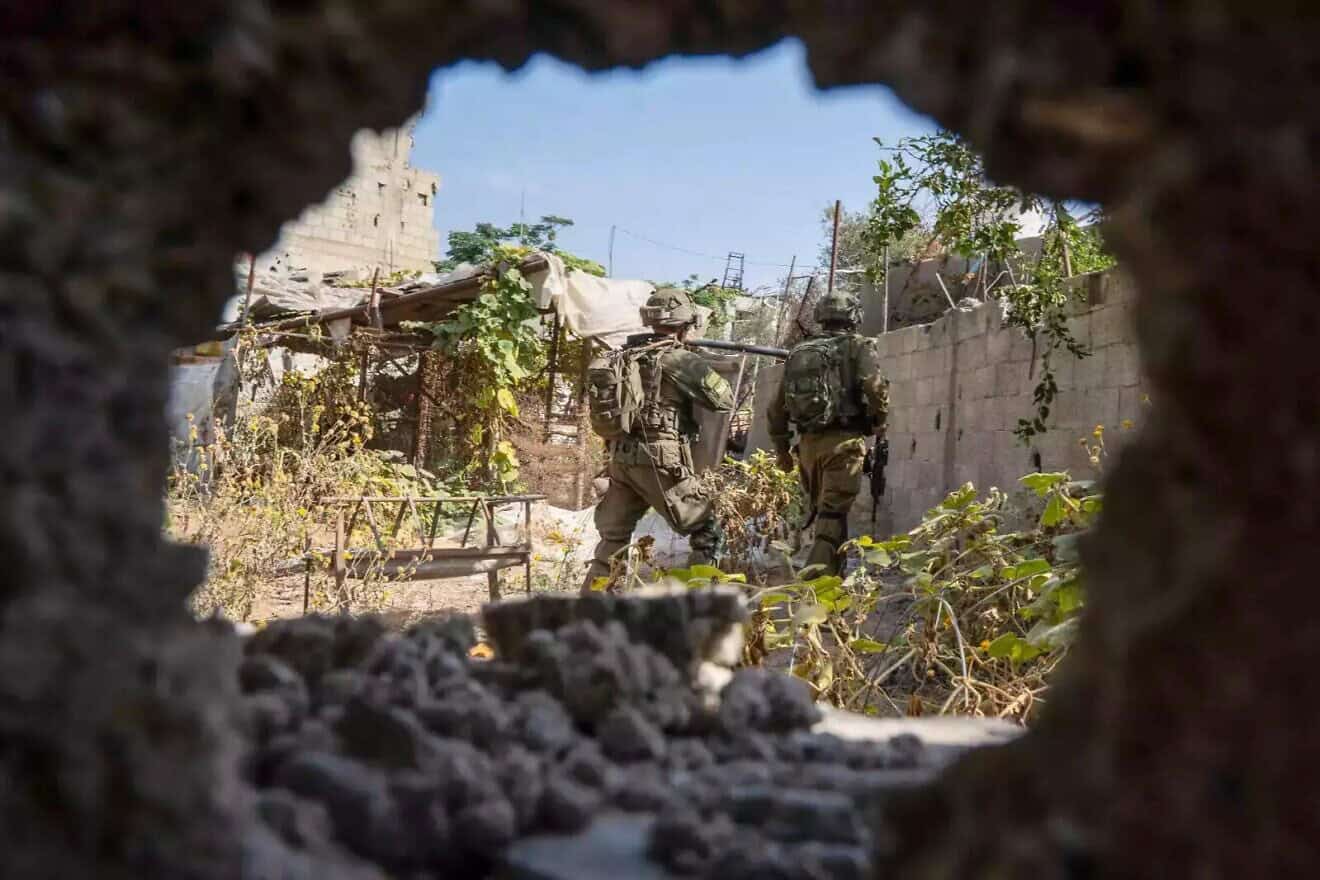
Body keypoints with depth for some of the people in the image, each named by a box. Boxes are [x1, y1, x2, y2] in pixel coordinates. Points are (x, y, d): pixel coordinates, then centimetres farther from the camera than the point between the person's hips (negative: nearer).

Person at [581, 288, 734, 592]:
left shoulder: (624, 356, 11)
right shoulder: (679, 360, -8)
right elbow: (724, 400, -5)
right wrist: (705, 370, 13)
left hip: (620, 460, 7)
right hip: (660, 462, -6)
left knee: (613, 539, 16)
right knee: (707, 533, 7)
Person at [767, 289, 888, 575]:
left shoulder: (798, 351, 16)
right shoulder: (859, 347, 0)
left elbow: (776, 403, 15)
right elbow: (876, 389, -15)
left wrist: (781, 447, 22)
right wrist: (879, 425, 2)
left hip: (807, 443, 5)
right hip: (843, 442, -5)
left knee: (820, 511, 18)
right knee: (834, 515, -7)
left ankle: (829, 575, 22)